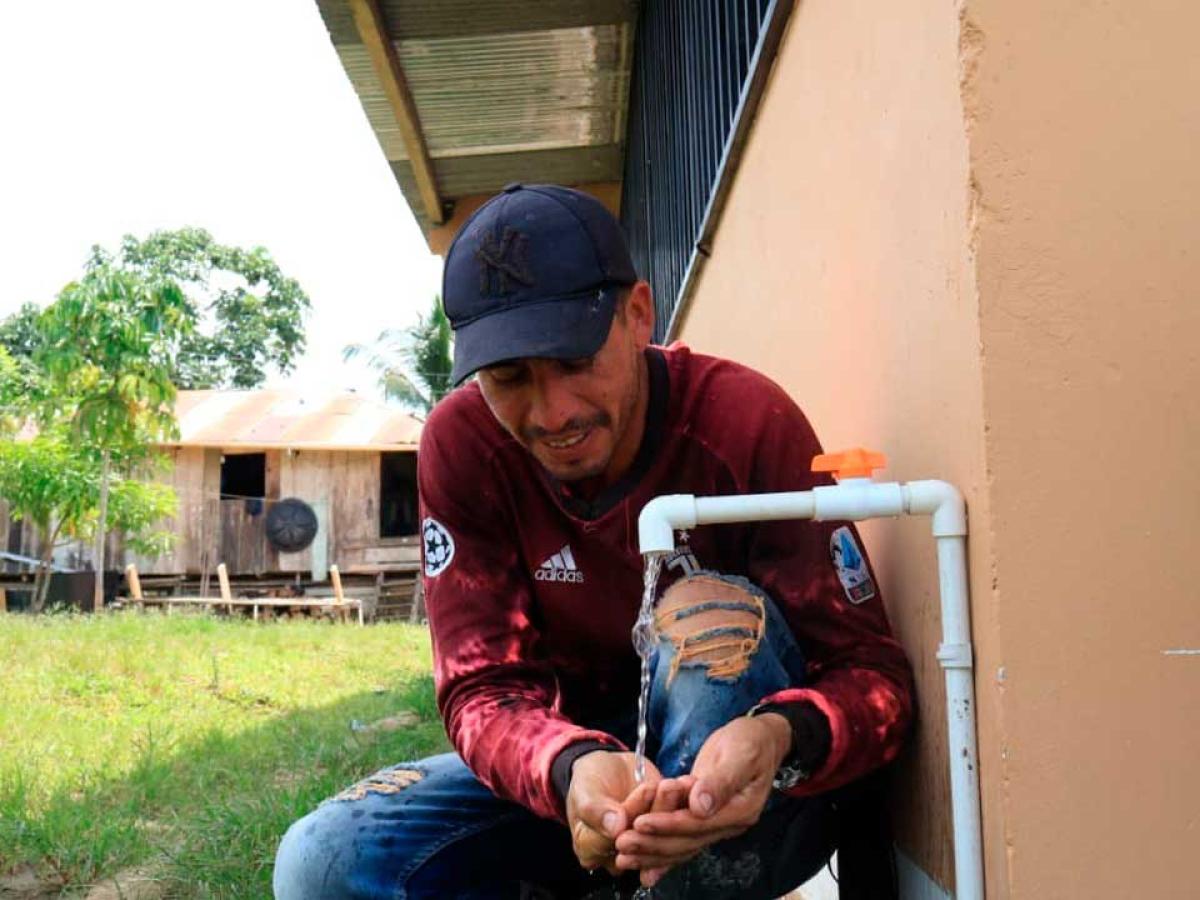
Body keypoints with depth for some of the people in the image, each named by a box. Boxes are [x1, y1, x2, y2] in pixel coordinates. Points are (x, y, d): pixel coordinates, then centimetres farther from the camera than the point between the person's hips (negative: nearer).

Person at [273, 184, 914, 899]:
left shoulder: (748, 422, -20)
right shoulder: (460, 444, -12)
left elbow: (871, 667, -19)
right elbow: (483, 686, -15)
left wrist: (779, 740, -43)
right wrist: (571, 769, -39)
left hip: (747, 806, -2)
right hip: (571, 765, 3)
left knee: (714, 615, -32)